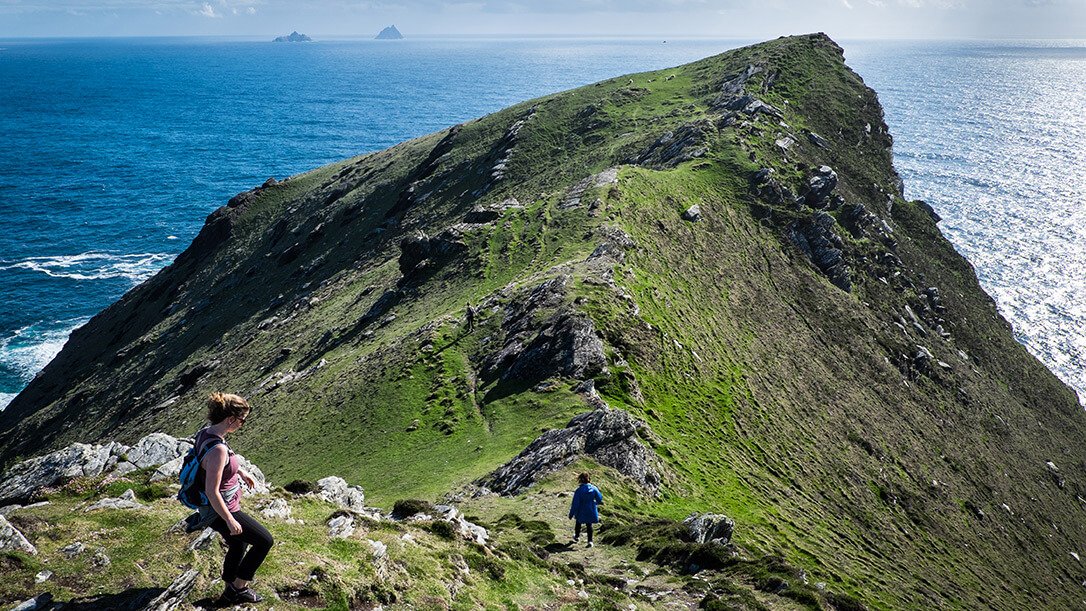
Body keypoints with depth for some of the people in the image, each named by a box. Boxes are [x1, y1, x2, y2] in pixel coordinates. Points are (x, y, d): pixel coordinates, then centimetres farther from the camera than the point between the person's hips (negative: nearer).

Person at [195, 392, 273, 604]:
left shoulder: (205, 433, -5)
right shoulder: (218, 449, -34)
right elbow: (212, 492, -31)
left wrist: (240, 471, 22)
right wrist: (230, 521, -22)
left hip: (220, 508, 9)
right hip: (221, 511, -9)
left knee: (239, 544, 28)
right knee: (265, 540, 6)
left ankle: (231, 586, 47)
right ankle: (238, 588, 19)